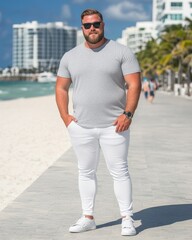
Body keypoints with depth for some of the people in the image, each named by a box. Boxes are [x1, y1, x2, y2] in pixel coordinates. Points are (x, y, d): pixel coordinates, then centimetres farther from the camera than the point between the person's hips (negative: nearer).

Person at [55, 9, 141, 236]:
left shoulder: (121, 52, -2)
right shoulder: (70, 57, 9)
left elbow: (134, 84, -5)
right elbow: (61, 88, 14)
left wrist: (128, 114, -15)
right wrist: (65, 116, 2)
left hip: (113, 125, -3)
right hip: (81, 126, 4)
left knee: (119, 171, -2)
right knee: (85, 172, 9)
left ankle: (127, 219, 5)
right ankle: (88, 218, 18)